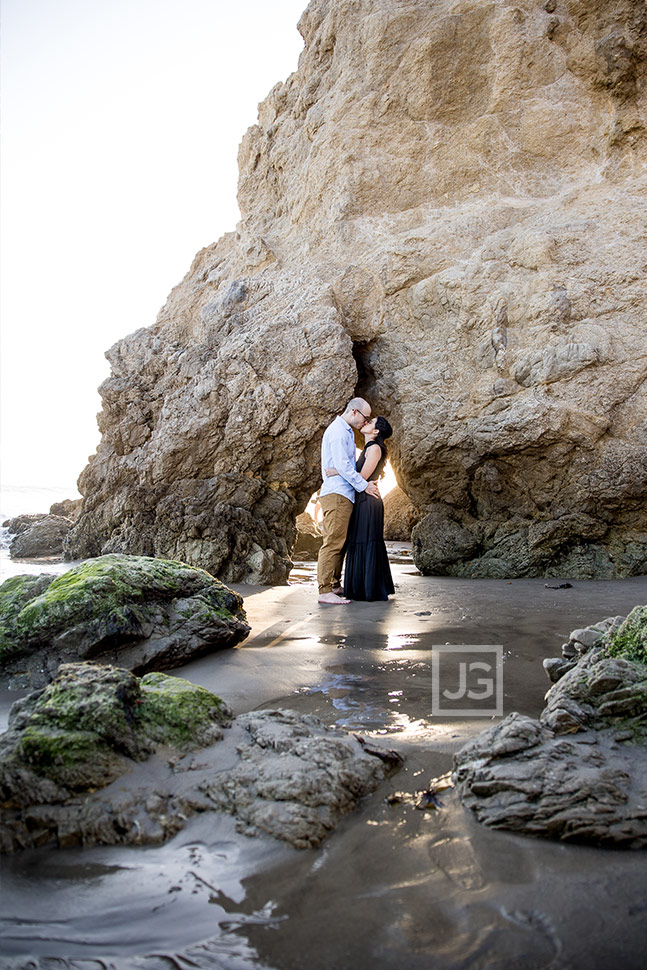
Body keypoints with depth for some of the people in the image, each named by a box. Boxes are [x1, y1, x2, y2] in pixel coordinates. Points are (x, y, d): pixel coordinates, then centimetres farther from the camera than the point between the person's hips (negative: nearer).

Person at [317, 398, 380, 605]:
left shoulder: (346, 432, 23)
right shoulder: (337, 431, -10)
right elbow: (342, 465, -17)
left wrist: (367, 480, 19)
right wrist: (364, 485, -12)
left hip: (344, 494, 11)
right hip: (336, 494, -11)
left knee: (340, 542, 12)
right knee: (333, 542, -12)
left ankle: (335, 585, 18)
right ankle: (325, 590, -12)